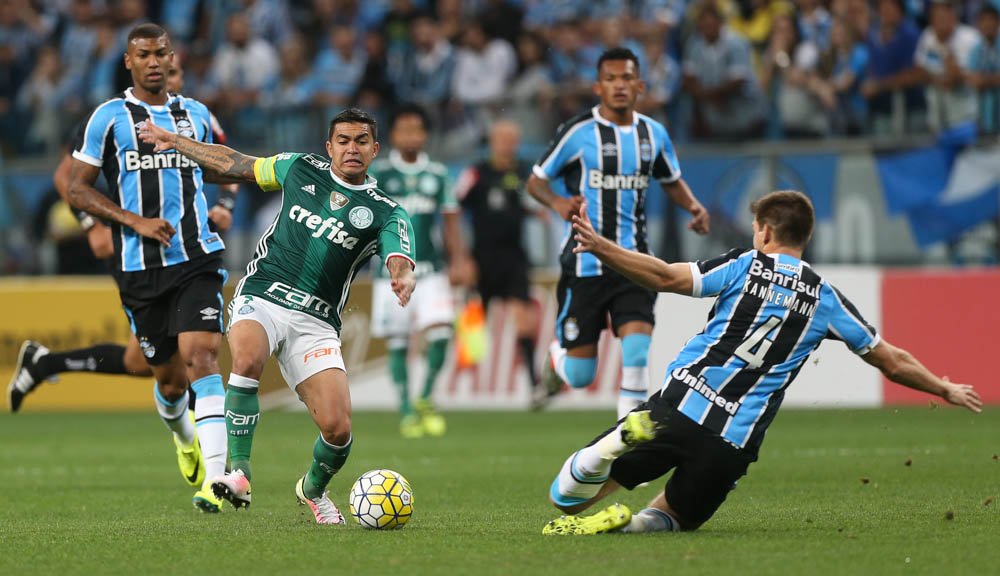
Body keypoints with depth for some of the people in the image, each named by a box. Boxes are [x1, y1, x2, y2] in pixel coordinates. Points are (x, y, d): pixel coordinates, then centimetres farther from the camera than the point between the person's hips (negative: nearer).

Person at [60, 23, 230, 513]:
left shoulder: (195, 114, 12)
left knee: (200, 357, -18)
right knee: (169, 378, 7)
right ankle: (183, 435, 43)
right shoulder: (110, 117, 1)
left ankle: (216, 475, -26)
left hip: (198, 258, 1)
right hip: (140, 269, -1)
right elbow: (77, 189, -1)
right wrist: (136, 222, -12)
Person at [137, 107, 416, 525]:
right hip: (261, 298, 0)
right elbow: (235, 165, 22)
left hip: (317, 323, 0)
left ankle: (313, 489, 22)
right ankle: (239, 473, -27)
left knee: (337, 427, -12)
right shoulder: (302, 169, 9)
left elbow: (400, 263, -14)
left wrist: (404, 279, -40)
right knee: (247, 358, -35)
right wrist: (173, 141, 26)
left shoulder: (386, 214, 3)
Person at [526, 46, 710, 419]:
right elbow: (536, 181, 0)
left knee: (637, 351, -16)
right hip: (585, 263, -3)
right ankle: (555, 357, 39)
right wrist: (557, 203, -22)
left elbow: (672, 181, 24)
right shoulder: (578, 132, -6)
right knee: (579, 375, 2)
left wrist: (694, 207, 4)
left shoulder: (654, 134, 8)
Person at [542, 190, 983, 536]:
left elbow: (666, 277, -9)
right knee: (677, 516, 23)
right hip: (734, 443, 2)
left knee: (566, 497, -1)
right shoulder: (824, 299, 13)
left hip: (679, 406, -2)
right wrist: (946, 389, 36)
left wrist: (598, 246, -12)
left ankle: (623, 440, -35)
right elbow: (892, 362, 20)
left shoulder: (745, 266, 6)